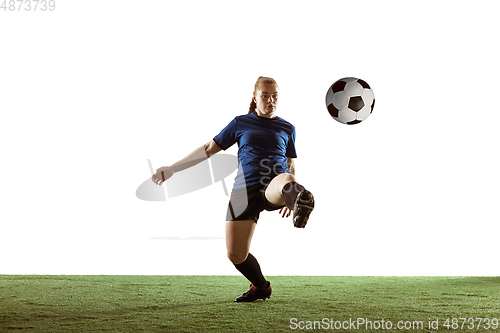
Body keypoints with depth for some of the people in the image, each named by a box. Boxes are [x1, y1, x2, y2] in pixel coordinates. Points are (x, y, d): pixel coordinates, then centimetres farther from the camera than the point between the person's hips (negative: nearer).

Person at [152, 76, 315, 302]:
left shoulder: (287, 128, 17)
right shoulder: (241, 123, 14)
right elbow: (209, 149, 16)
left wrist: (289, 198, 16)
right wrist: (171, 169, 11)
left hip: (273, 187, -2)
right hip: (245, 190, 2)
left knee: (286, 180, -41)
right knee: (236, 255, -3)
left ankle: (298, 200, -77)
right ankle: (261, 287, 25)